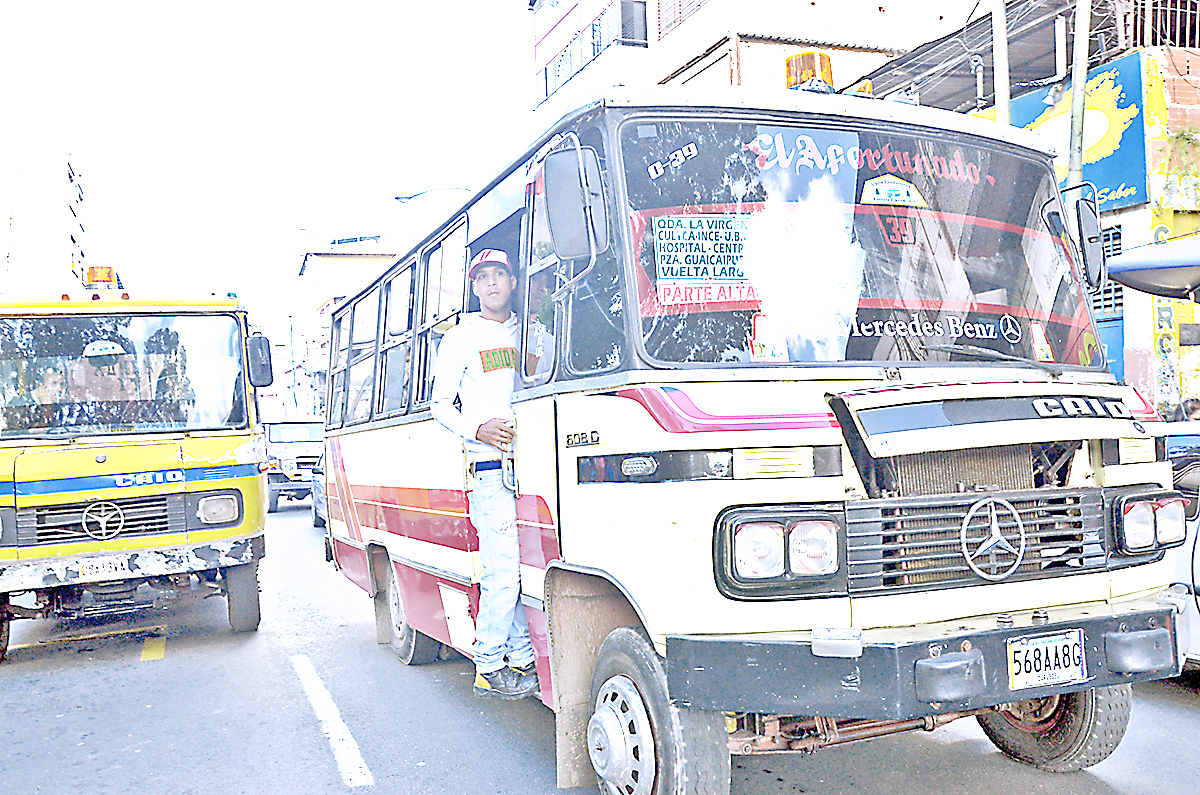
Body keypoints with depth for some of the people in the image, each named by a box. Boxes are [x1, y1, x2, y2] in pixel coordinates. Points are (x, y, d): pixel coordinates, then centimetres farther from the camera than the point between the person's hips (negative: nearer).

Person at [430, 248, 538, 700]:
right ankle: (489, 669, 3)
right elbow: (440, 404, 7)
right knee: (504, 573, -9)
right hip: (490, 471, -4)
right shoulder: (461, 339, 8)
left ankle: (523, 660, 14)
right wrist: (477, 429, -12)